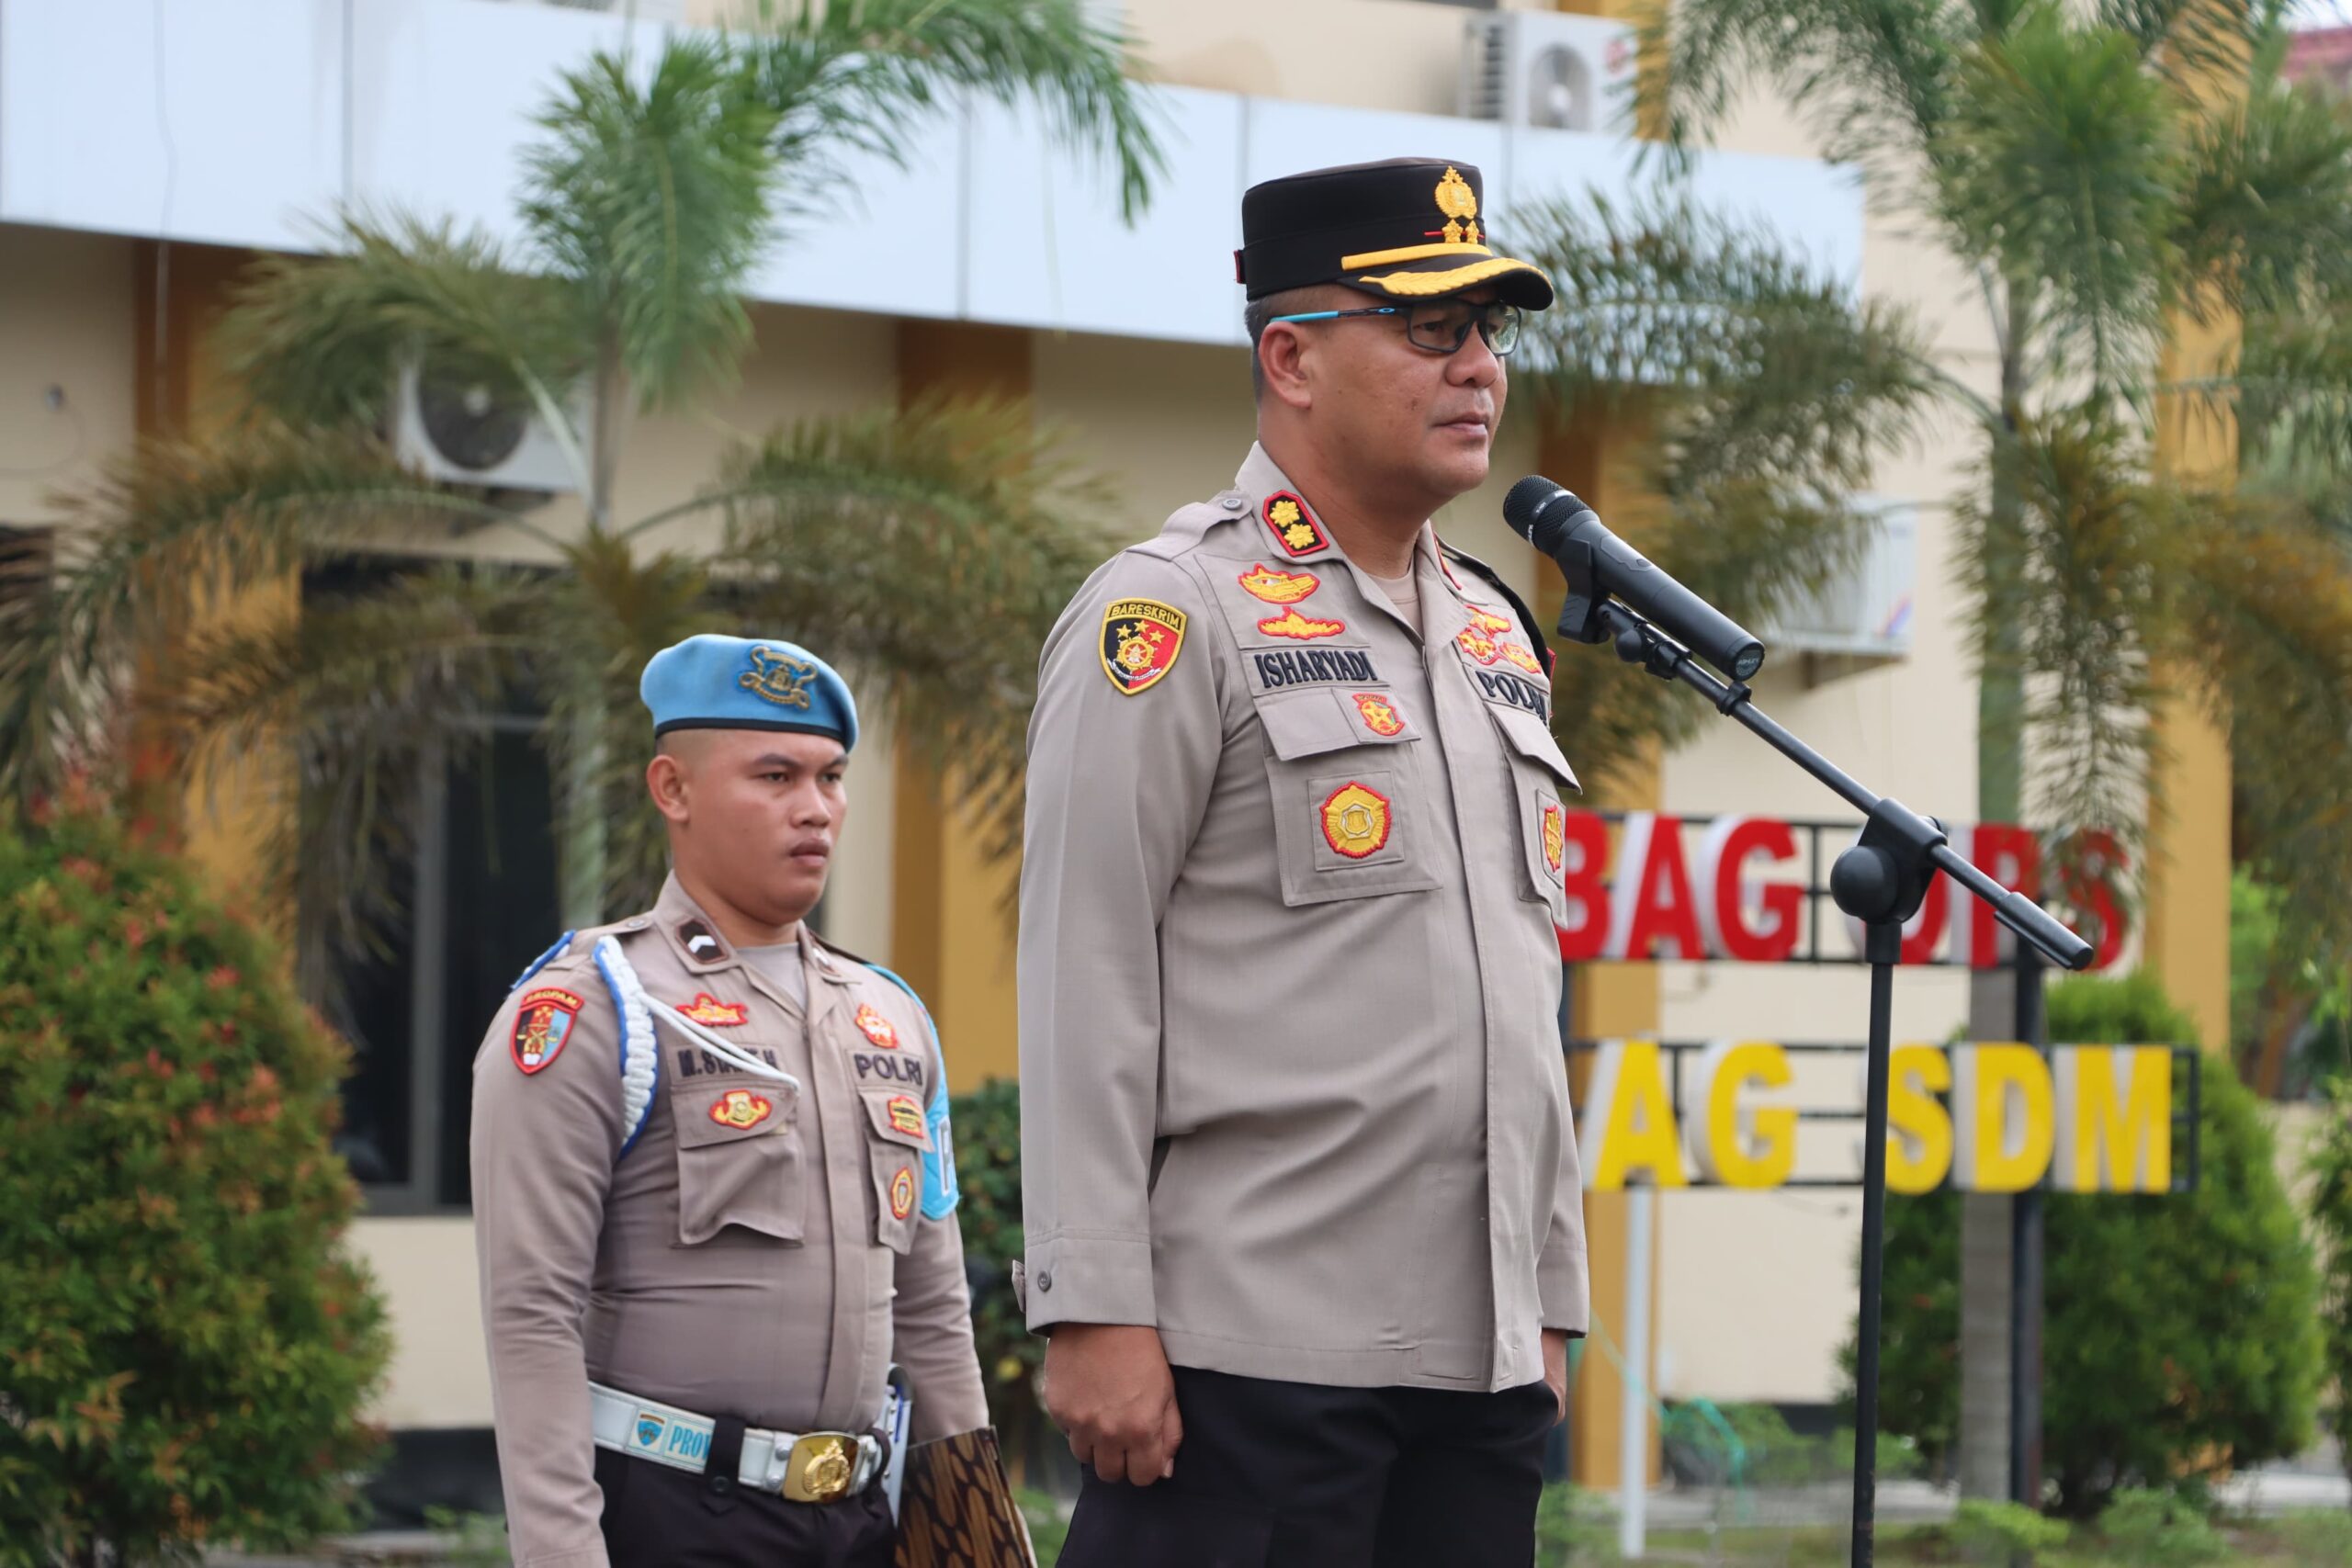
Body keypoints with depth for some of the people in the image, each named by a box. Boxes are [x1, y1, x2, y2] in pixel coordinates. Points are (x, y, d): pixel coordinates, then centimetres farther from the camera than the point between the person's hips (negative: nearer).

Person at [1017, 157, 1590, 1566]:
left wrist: (1550, 1300, 18)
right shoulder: (1177, 616, -4)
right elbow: (1083, 980, -10)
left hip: (1479, 1359, 7)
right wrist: (1097, 1313, -16)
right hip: (1248, 1351, -7)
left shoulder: (1498, 635, 19)